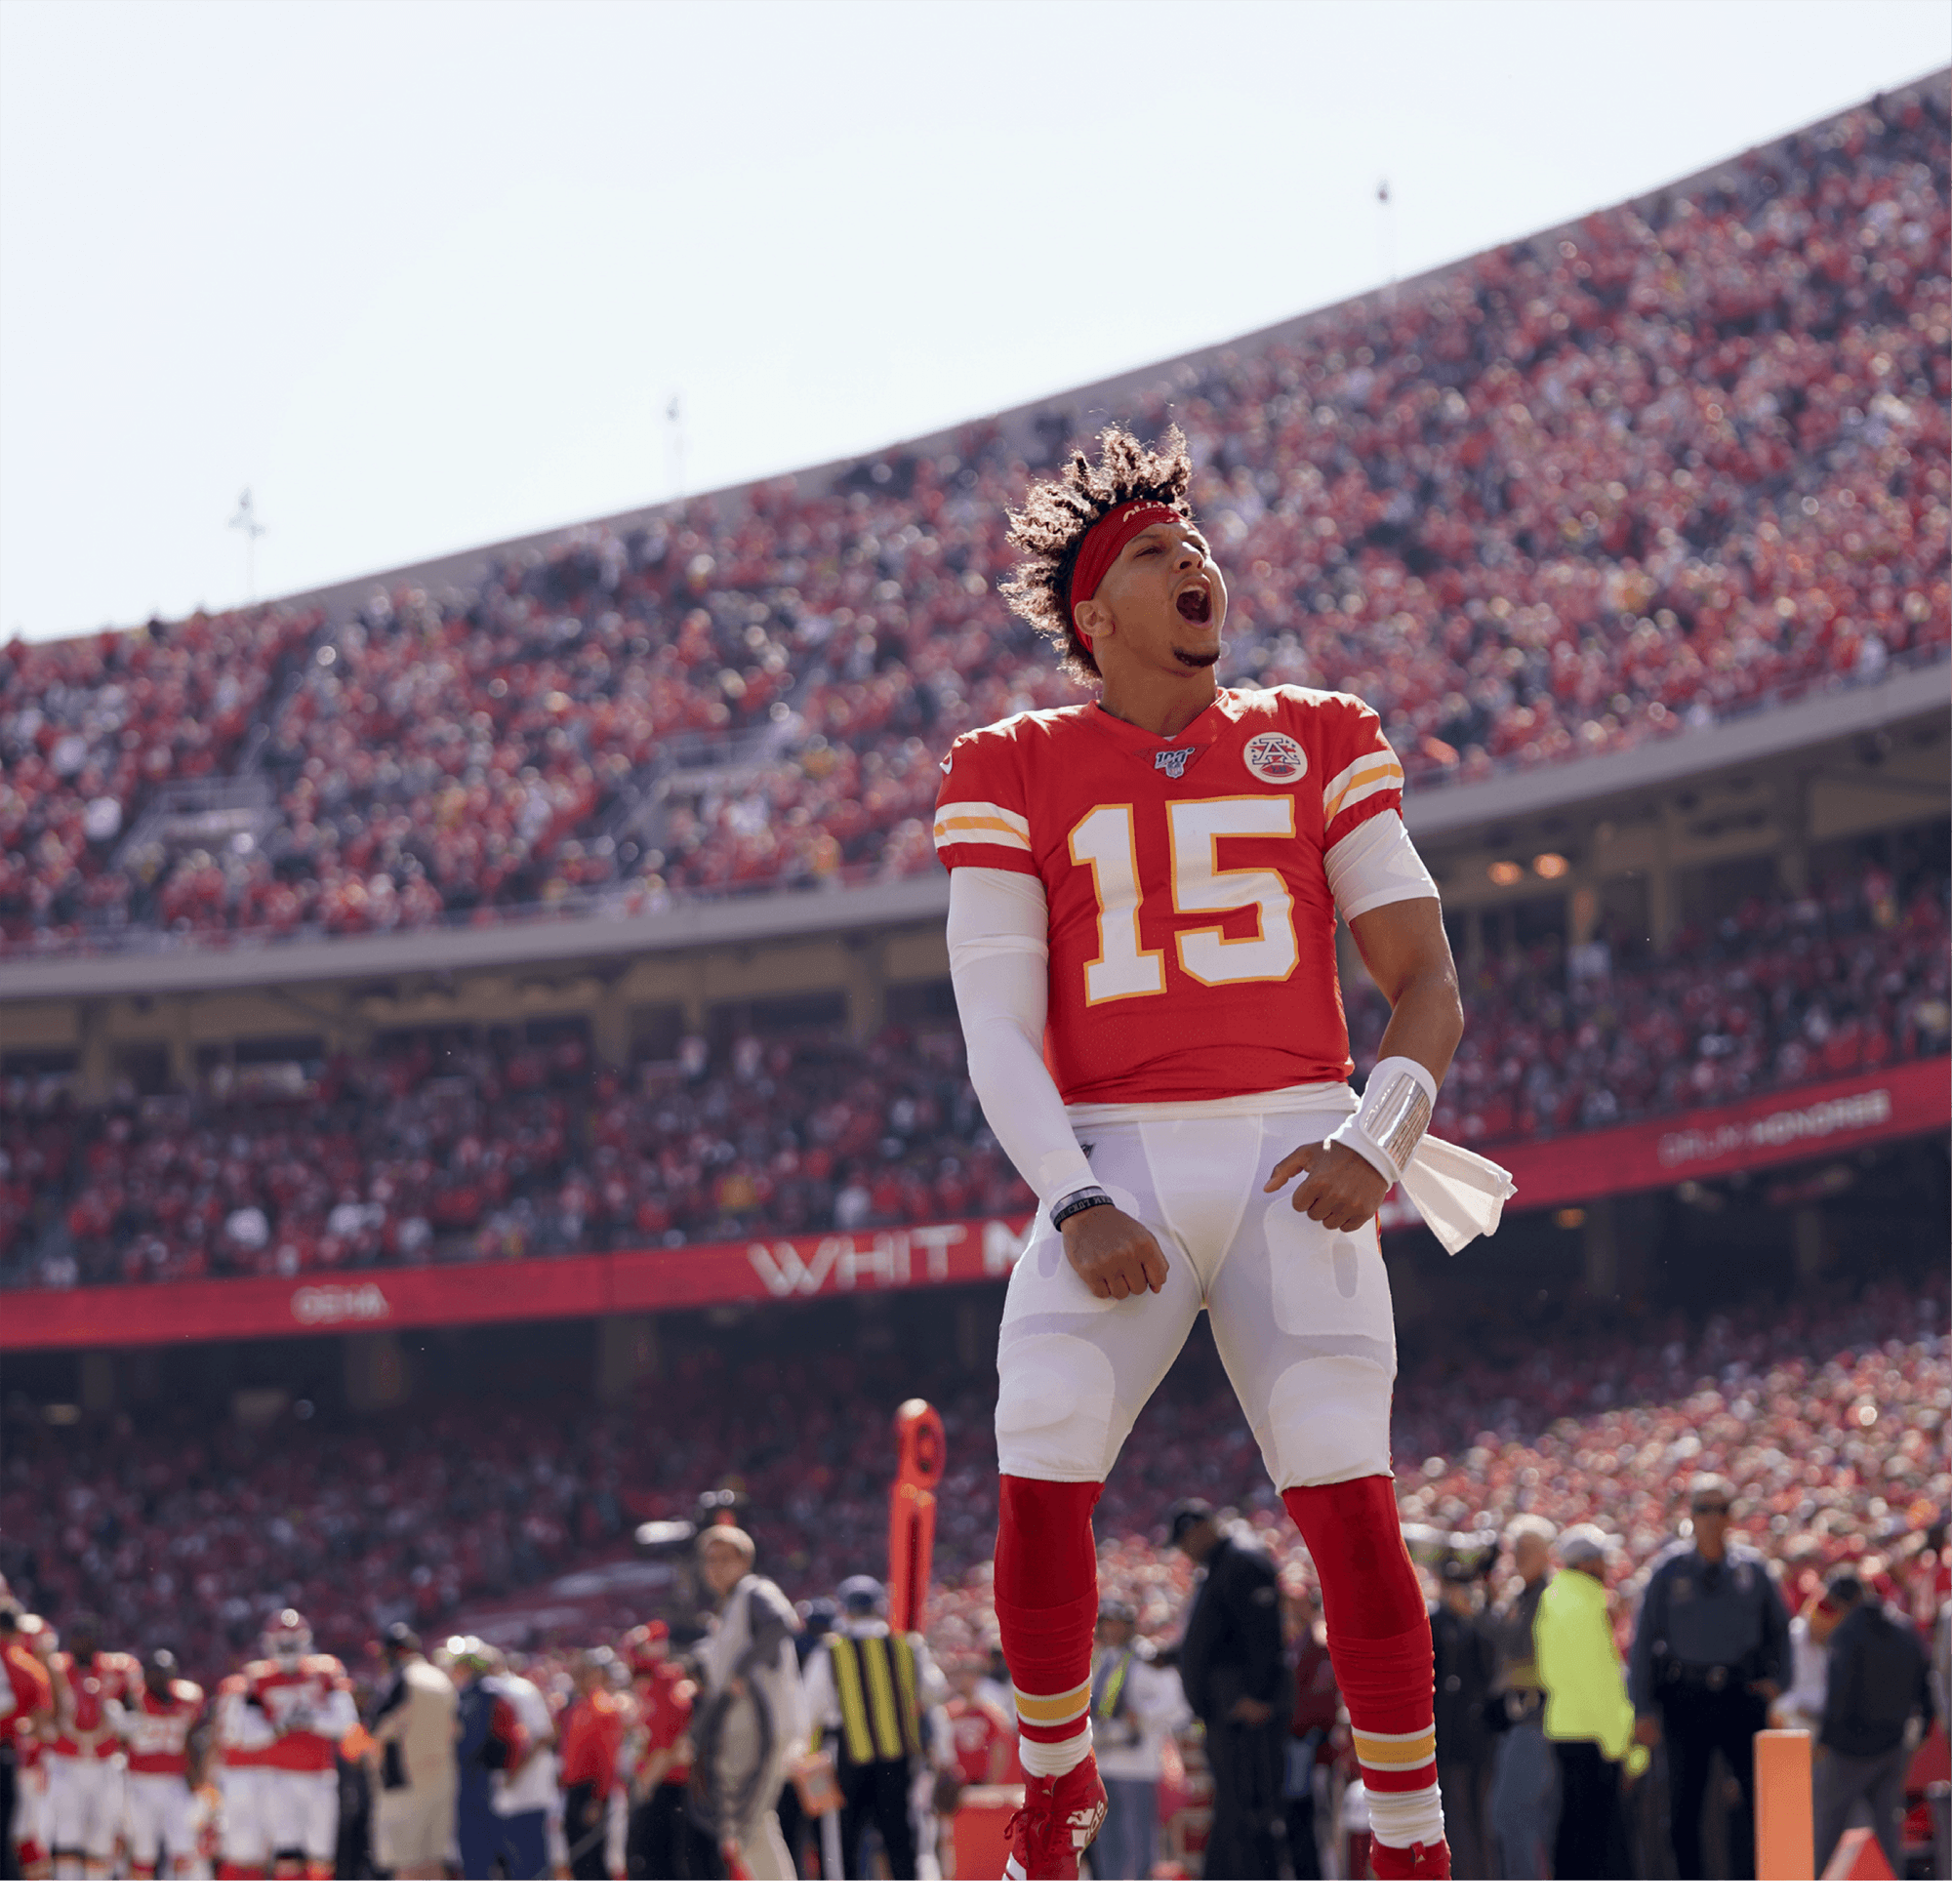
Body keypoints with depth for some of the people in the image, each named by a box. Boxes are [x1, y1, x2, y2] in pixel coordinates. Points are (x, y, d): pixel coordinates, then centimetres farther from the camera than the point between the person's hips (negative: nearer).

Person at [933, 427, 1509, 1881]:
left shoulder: (1318, 742, 13)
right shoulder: (1016, 773, 9)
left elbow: (1428, 983, 8)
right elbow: (997, 1034, 2)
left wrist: (1378, 1140, -10)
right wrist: (1078, 1208, -14)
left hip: (1293, 1164, 0)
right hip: (1111, 1169, 0)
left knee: (1347, 1494, -15)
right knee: (1041, 1479, -16)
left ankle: (1414, 1844, -6)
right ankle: (1056, 1789, 9)